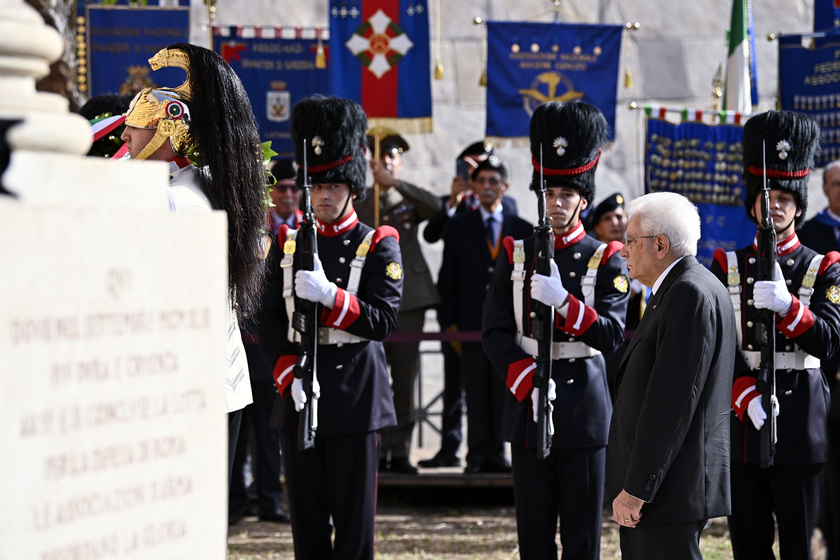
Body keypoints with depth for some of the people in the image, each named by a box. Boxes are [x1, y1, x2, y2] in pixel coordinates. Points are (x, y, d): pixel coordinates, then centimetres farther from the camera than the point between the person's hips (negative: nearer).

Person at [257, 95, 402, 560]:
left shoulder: (378, 245, 0)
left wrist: (329, 295, -23)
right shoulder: (287, 243, 9)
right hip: (298, 397, 3)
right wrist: (290, 376, -8)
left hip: (355, 395, -3)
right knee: (307, 517, 6)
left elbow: (382, 320, -9)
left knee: (354, 518, 0)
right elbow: (268, 321, 6)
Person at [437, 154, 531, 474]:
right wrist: (448, 321, 0)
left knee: (503, 394, 2)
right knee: (476, 395, 0)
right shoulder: (459, 228, 9)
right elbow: (447, 278, 7)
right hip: (471, 324, -1)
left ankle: (497, 454, 8)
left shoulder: (522, 230, 9)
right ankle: (478, 456, 3)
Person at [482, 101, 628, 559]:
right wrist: (528, 384, -12)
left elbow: (611, 336, -11)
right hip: (528, 409, 2)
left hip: (583, 407, -2)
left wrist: (563, 302, -26)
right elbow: (496, 333, 2)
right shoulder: (515, 255, 7)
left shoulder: (605, 260, 0)